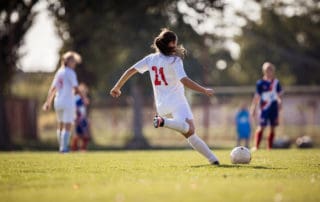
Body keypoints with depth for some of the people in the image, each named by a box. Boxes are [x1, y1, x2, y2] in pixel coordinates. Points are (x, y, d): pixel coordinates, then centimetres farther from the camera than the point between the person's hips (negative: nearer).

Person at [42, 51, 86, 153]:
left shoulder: (59, 72, 11)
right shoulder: (70, 73, -10)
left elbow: (52, 88, 13)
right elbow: (76, 88, -16)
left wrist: (48, 102, 16)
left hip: (58, 102, 7)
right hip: (68, 102, -7)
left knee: (60, 126, 17)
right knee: (67, 126, -5)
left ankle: (61, 147, 20)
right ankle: (63, 147, -11)